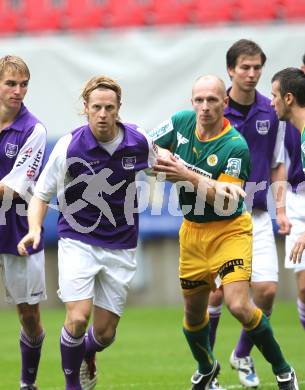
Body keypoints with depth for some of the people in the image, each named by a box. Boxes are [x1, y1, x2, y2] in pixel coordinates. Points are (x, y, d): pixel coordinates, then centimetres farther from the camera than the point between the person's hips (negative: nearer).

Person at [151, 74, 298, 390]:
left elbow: (226, 203, -23)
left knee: (238, 306, -22)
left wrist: (188, 176, -32)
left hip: (229, 231, -5)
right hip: (192, 231, 5)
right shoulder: (181, 122, -6)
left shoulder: (235, 146, -21)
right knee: (193, 314, 13)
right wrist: (159, 163, -14)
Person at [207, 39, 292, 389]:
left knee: (267, 289, -6)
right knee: (216, 292, -4)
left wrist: (281, 209, 4)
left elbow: (277, 165, 12)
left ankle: (242, 355, 17)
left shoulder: (271, 113, 4)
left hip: (257, 215, 3)